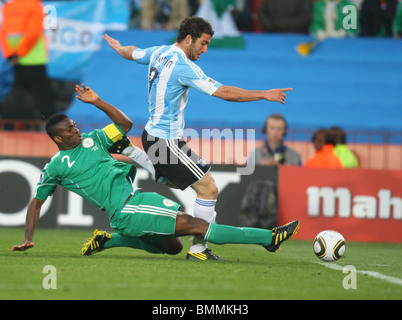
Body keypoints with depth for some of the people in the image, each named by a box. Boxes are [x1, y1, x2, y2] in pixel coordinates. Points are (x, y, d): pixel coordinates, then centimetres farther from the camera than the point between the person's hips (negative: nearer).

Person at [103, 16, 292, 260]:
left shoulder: (158, 53, 6)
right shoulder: (183, 66, -20)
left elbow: (130, 52, 29)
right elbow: (224, 93, -22)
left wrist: (117, 47, 53)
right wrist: (265, 95, -17)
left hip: (152, 136, 10)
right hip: (167, 141, -10)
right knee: (209, 189, -7)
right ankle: (198, 249, -2)